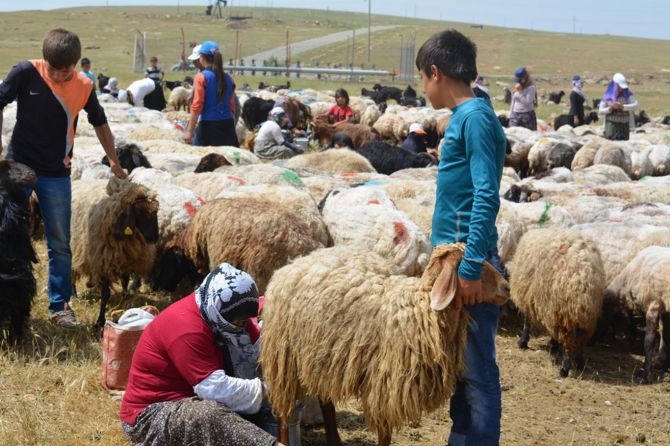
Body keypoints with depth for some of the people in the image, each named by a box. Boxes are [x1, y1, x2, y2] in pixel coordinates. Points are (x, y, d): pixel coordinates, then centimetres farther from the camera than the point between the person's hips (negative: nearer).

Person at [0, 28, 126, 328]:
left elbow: (99, 123, 11)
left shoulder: (84, 86, -5)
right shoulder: (26, 73, -13)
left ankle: (60, 306, 17)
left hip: (56, 175, 1)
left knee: (59, 244, 7)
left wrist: (114, 161, 15)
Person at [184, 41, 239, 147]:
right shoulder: (227, 78, 10)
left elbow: (197, 107, -10)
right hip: (227, 124, 5)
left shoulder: (201, 77, -6)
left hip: (208, 125, -5)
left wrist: (189, 131, -8)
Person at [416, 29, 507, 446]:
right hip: (455, 255, 10)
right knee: (460, 363, 16)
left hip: (468, 258, -10)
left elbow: (487, 197, -20)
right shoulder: (463, 115, 14)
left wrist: (472, 268, -23)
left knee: (477, 368, -2)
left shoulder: (476, 116, -14)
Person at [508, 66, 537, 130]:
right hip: (515, 115, 5)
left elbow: (527, 102, -15)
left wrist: (520, 91, -18)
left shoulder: (531, 87, -6)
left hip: (528, 115, -5)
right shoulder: (515, 88, 10)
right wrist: (510, 115, 16)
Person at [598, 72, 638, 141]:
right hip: (611, 125, -1)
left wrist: (622, 107, -22)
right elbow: (600, 110, 2)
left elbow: (635, 105, -10)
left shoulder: (628, 94, 4)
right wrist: (611, 108, -15)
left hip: (624, 125, 1)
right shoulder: (608, 96, 2)